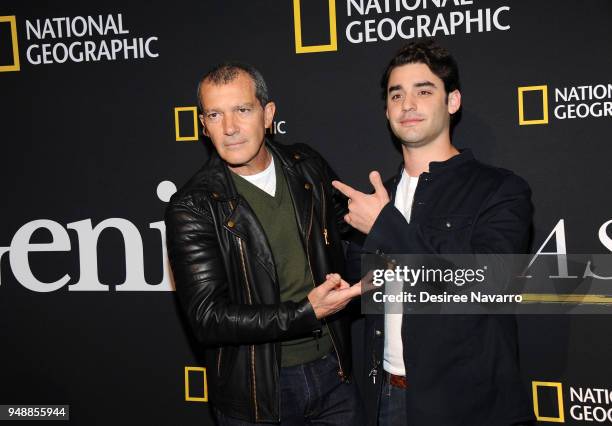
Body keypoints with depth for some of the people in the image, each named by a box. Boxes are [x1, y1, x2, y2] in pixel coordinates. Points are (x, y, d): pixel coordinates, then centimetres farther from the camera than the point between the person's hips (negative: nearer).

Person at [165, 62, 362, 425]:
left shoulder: (307, 167, 0)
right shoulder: (192, 208, -15)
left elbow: (351, 225, 19)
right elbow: (208, 318, -19)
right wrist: (306, 313, -26)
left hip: (333, 369, 4)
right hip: (258, 392, -4)